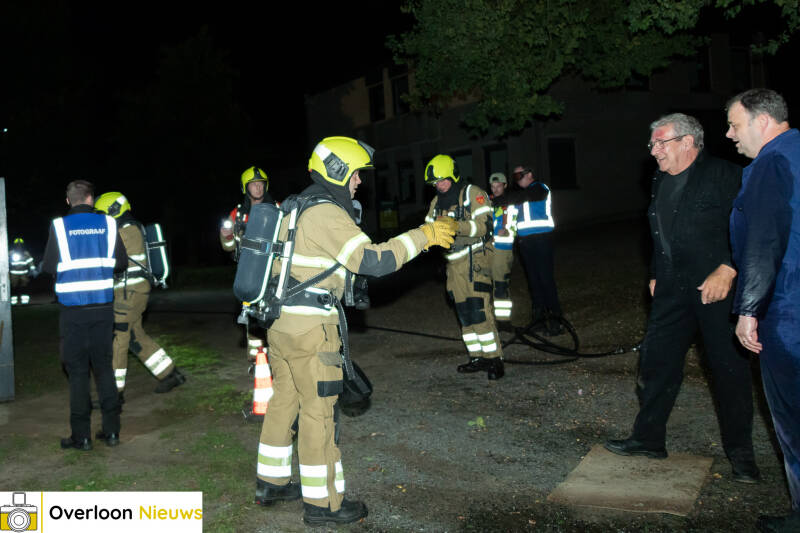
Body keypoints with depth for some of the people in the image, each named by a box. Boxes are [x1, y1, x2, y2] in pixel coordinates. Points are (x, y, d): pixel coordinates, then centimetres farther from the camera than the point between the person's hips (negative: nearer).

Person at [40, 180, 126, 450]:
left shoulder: (59, 227, -5)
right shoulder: (108, 224, 1)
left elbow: (49, 266, -3)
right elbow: (121, 262, 4)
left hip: (72, 309, -2)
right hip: (102, 306, 2)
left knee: (77, 370, 5)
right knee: (103, 367, 12)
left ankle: (81, 436, 8)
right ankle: (111, 430, 13)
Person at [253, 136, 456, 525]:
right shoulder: (327, 215, -15)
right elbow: (373, 260, -22)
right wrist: (423, 236, -15)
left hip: (280, 319, 10)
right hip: (311, 326, -10)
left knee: (284, 401, 19)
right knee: (318, 410, 0)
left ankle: (271, 483, 32)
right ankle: (322, 502, 11)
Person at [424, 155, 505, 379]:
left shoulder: (473, 194, -7)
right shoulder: (437, 202, 15)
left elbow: (483, 225, -18)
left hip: (475, 258, -7)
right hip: (454, 263, 7)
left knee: (479, 309, -14)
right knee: (464, 312, 7)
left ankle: (494, 359, -7)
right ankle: (478, 357, 15)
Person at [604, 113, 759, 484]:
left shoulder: (723, 175, -8)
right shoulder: (660, 182, 14)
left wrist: (727, 269, -20)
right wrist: (655, 275, 18)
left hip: (719, 287, -6)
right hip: (673, 291, 7)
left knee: (730, 367, 3)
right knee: (656, 360, 6)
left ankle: (740, 451, 19)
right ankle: (648, 439, 20)